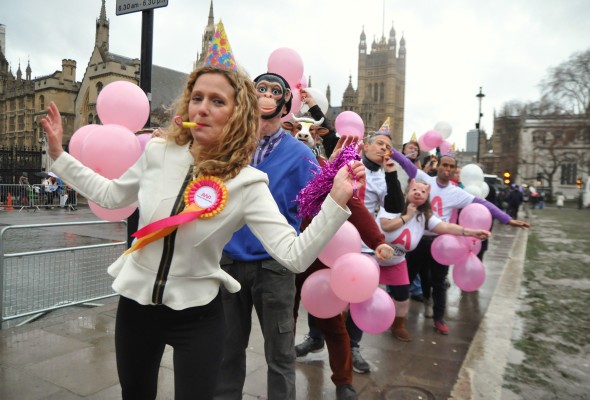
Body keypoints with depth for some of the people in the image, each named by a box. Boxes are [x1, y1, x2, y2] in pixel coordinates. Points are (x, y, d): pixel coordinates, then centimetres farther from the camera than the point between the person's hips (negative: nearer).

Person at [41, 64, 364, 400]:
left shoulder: (247, 183, -18)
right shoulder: (157, 153, -8)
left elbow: (295, 256, -25)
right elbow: (110, 196, 11)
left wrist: (337, 200, -34)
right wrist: (59, 154, 9)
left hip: (197, 316, -3)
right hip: (135, 303, 4)